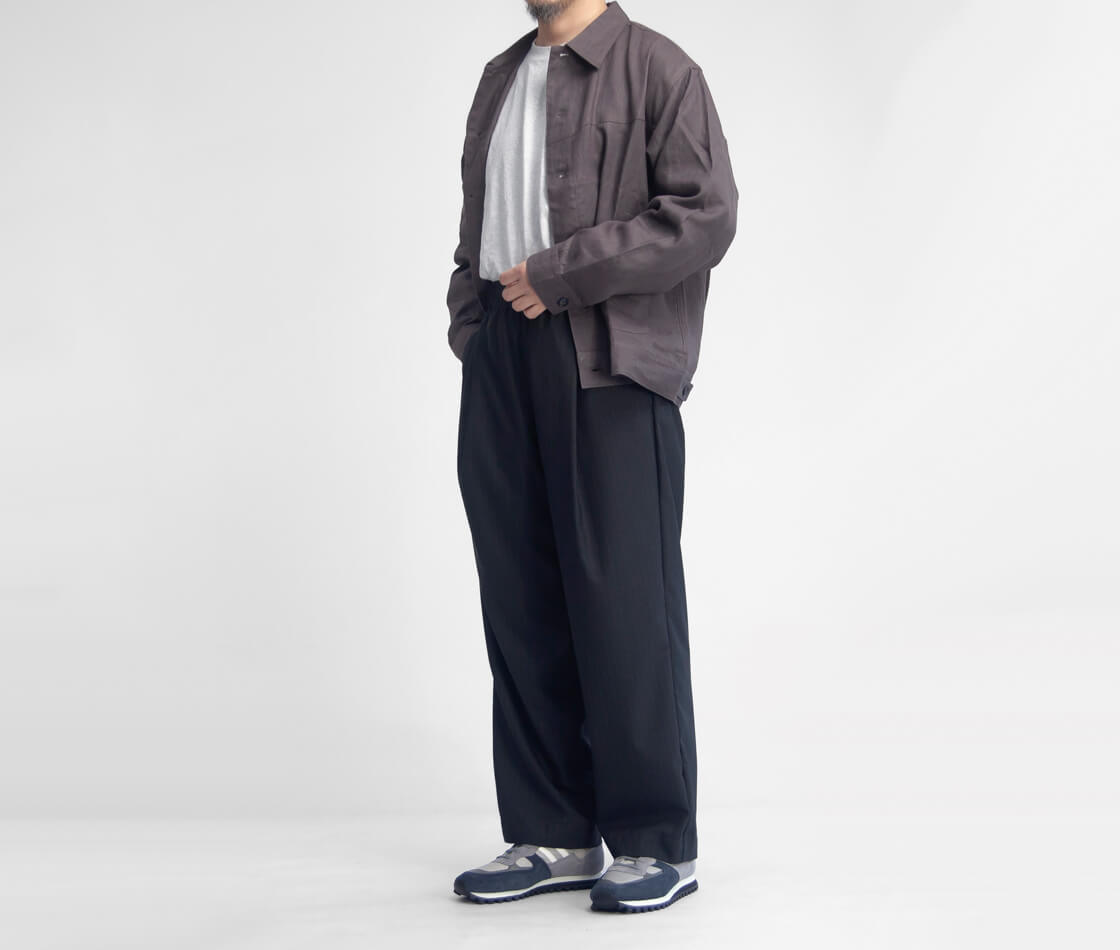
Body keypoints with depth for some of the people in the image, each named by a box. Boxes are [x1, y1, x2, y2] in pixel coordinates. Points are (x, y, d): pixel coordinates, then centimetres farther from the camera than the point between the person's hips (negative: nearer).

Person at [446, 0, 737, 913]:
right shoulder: (501, 78, 21)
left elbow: (706, 213, -11)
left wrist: (559, 273, -12)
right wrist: (471, 328, 7)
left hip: (611, 364, -6)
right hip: (503, 359, 7)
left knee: (622, 599, -4)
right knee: (521, 601, 6)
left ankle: (658, 843, 8)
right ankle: (553, 837, 16)